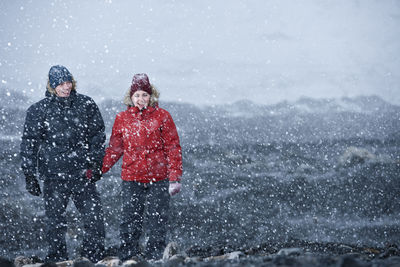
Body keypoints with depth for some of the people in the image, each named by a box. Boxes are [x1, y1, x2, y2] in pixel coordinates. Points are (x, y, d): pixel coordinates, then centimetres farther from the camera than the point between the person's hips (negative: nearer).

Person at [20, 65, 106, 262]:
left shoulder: (86, 105, 6)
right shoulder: (38, 110, 2)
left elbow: (98, 135, 13)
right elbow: (29, 144, 5)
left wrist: (96, 164, 4)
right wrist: (30, 176, 2)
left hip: (83, 173, 1)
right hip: (53, 175, -1)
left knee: (94, 218, -4)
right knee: (55, 220, 3)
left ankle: (92, 258, 7)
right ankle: (57, 259, 16)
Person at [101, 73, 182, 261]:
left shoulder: (162, 116, 2)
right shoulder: (122, 119, 8)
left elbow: (173, 148, 2)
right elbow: (114, 149, 14)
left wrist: (175, 178, -4)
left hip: (158, 178, -1)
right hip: (131, 178, 1)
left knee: (157, 221, 3)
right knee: (129, 221, 2)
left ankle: (155, 257, 12)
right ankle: (128, 257, 10)